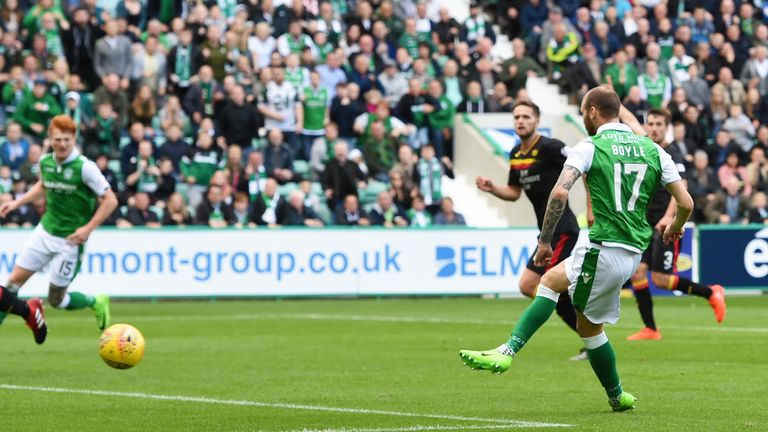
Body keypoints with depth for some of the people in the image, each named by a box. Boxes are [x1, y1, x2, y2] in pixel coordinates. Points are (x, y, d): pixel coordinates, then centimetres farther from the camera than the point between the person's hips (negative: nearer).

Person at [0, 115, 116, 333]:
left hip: (71, 240, -5)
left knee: (56, 299, 1)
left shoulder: (85, 167, -19)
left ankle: (96, 303, 26)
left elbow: (110, 200, -16)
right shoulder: (45, 161, -1)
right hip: (45, 231, 5)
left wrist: (88, 228, -20)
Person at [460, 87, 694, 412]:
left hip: (605, 249, -7)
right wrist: (675, 227, 30)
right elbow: (686, 203, 9)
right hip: (633, 254, 7)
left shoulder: (590, 147, -4)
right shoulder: (653, 150, 12)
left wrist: (544, 241, -10)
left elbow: (560, 193, -17)